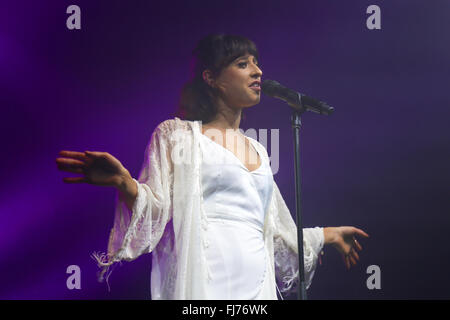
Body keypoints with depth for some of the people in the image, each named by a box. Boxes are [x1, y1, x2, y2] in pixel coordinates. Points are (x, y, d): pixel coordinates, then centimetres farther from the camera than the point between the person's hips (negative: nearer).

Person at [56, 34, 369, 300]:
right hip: (201, 282, -5)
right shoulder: (177, 134, 5)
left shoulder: (257, 150, 21)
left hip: (258, 283, 5)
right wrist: (123, 181, -24)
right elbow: (155, 209, -5)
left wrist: (327, 234, 36)